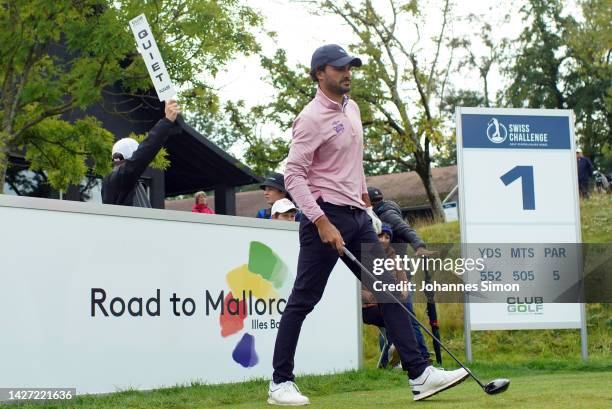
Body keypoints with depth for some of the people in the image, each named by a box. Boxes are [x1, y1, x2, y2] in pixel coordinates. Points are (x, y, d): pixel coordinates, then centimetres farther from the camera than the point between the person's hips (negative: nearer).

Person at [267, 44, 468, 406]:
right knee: (303, 300, -3)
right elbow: (293, 175, -17)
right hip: (326, 216, -8)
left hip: (357, 217, 8)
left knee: (388, 291, 3)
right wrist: (322, 223, -23)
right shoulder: (312, 117, -12)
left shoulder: (352, 108, 14)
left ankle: (420, 375, 2)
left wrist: (367, 204, 21)